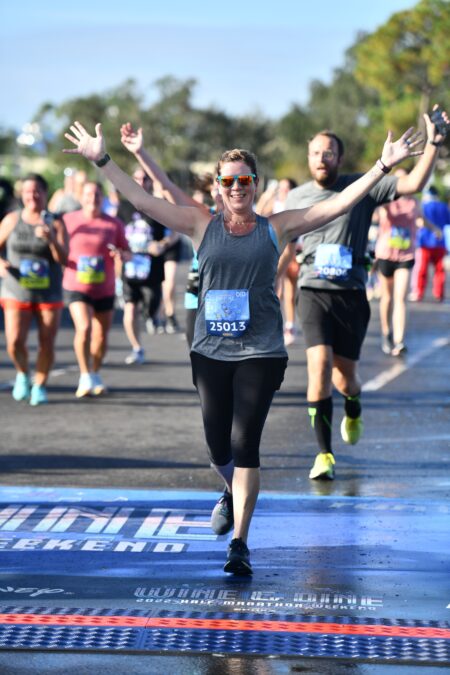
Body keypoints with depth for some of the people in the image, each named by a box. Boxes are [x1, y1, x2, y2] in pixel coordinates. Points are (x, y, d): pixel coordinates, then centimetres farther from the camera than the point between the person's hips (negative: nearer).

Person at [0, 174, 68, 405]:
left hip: (49, 293, 0)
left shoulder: (55, 223, -2)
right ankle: (23, 375, 18)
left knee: (46, 344, 0)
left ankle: (40, 386, 21)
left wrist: (51, 239, -28)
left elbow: (63, 259, -10)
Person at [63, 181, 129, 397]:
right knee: (83, 328, -21)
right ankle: (85, 377, -10)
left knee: (101, 335, 11)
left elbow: (128, 253, 5)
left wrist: (120, 253, -17)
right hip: (76, 288, -2)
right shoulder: (68, 221, -2)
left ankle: (95, 374, 34)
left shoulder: (114, 224, -1)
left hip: (105, 289, 2)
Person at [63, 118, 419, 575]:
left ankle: (239, 543, -4)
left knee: (244, 445, -9)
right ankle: (233, 495, 42)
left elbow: (339, 204, 1)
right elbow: (141, 200, 6)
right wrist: (101, 160, 3)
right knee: (218, 448, 8)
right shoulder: (201, 225, 6)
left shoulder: (277, 228, 4)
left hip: (260, 353, -2)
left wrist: (383, 166, -5)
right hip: (210, 352, 2)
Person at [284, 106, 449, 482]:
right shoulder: (297, 198, 7)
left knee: (345, 379, 5)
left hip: (352, 295, 0)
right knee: (320, 365, -18)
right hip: (314, 293, 0)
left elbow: (413, 184, -8)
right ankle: (324, 454, -12)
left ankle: (353, 412, 45)